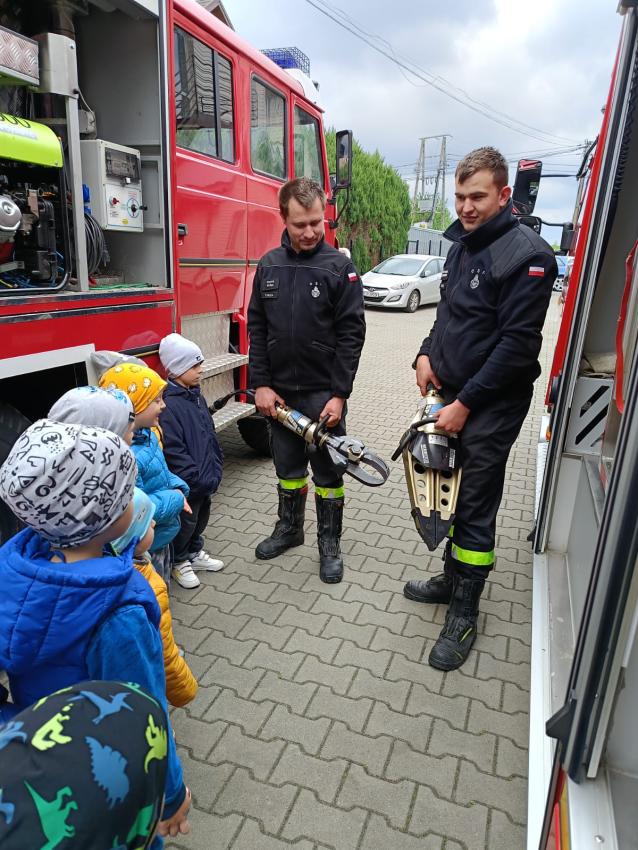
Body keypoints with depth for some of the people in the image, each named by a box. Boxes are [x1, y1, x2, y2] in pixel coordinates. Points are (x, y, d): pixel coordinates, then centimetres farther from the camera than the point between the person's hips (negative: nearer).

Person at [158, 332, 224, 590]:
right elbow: (173, 452, -25)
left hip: (206, 478, 9)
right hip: (186, 484, -8)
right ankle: (178, 562, 30)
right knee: (185, 522, 8)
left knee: (201, 517, 23)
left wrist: (215, 469, 9)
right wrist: (198, 479, -21)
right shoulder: (168, 405, -22)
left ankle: (195, 552, 44)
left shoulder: (197, 397, 7)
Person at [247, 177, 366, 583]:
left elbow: (351, 334, -9)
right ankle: (289, 528, 37)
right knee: (287, 465, 17)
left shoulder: (340, 267, -7)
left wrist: (339, 394, -14)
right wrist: (261, 384, -1)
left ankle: (330, 542, 24)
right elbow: (256, 327, 5)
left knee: (327, 471, 7)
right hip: (279, 391, 4)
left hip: (323, 393, -3)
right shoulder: (269, 265, 4)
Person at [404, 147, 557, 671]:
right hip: (452, 393, 8)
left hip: (492, 405, -8)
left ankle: (464, 614, 15)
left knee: (475, 508, 0)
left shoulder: (527, 254, -15)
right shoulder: (462, 245, 11)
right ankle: (453, 580, 35)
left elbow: (518, 344, -20)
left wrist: (465, 403, -19)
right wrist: (428, 354, 3)